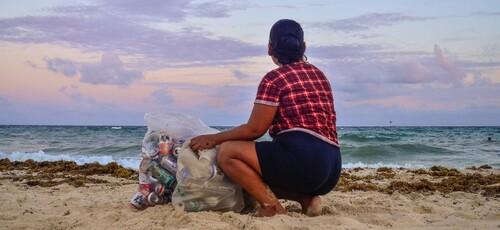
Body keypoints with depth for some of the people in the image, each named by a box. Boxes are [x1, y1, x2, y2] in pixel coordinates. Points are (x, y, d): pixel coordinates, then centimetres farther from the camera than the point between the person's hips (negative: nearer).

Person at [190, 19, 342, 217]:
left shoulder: (274, 79, -4)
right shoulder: (319, 75, 20)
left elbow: (254, 129, -7)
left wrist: (214, 138, 5)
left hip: (302, 157, -8)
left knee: (227, 152, -6)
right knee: (259, 178, 30)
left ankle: (271, 206, -14)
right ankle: (308, 198, 6)